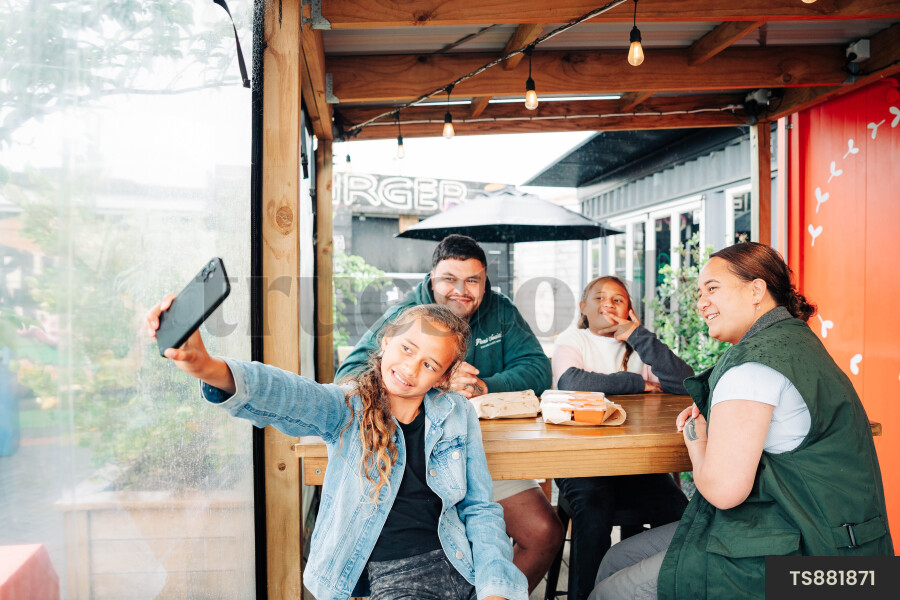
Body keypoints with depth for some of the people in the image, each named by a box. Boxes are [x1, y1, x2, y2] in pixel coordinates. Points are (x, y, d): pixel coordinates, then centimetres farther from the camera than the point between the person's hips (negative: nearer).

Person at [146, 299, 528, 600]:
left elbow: (480, 508, 9)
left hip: (457, 565, 2)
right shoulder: (347, 408, -5)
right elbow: (286, 397, -26)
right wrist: (209, 369, -46)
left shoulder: (457, 414, 4)